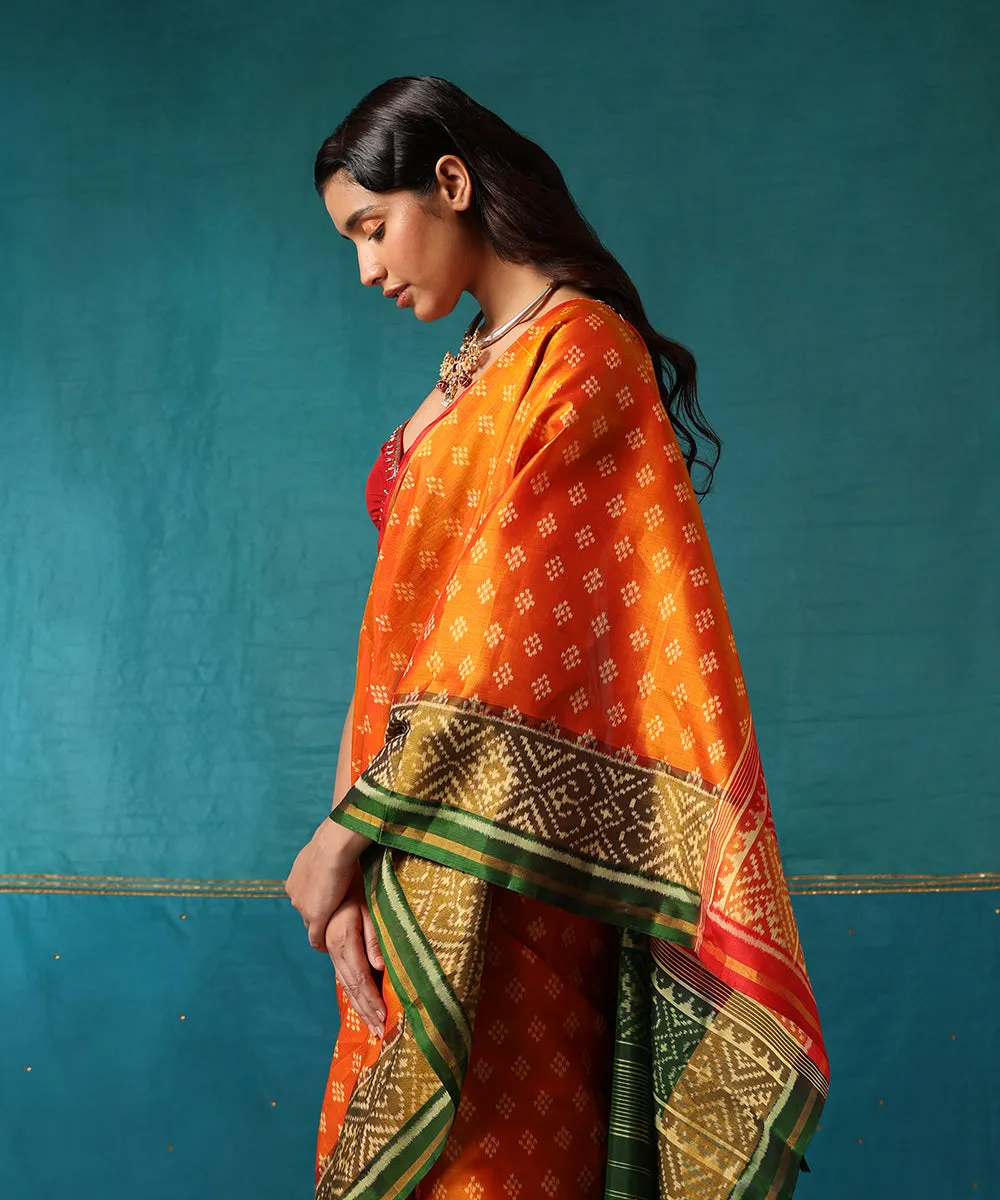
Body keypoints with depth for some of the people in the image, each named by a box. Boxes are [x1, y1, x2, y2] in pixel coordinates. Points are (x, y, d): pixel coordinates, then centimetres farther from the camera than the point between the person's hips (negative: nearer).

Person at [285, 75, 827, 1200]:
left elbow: (509, 613, -18)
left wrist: (350, 823, -16)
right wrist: (353, 821, 1)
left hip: (500, 850, -8)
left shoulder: (581, 349, -11)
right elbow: (410, 613, 11)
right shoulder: (477, 366, 16)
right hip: (416, 837, 8)